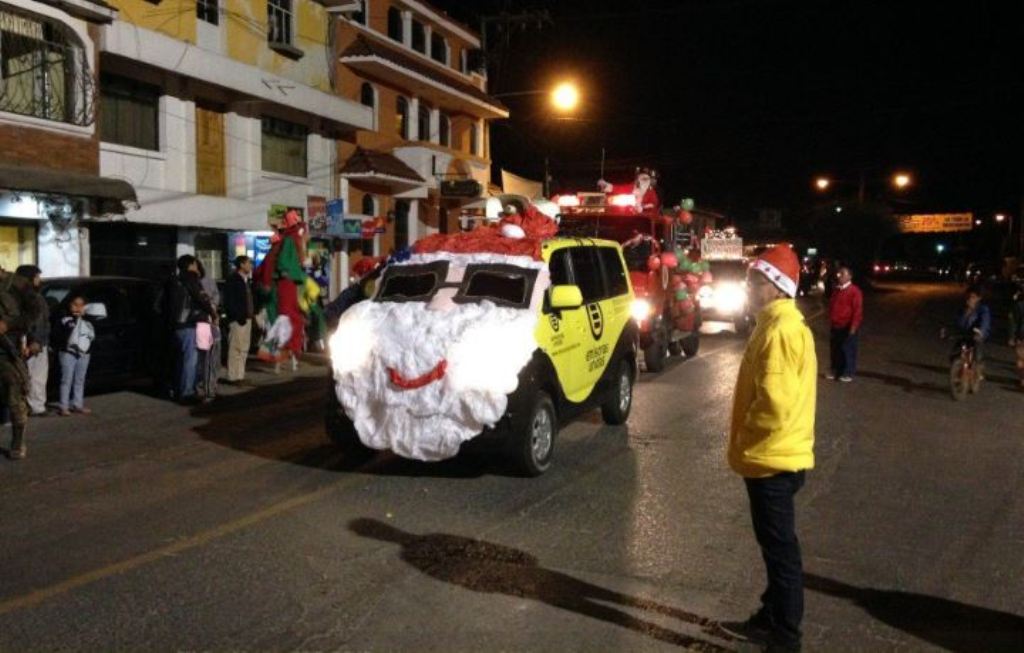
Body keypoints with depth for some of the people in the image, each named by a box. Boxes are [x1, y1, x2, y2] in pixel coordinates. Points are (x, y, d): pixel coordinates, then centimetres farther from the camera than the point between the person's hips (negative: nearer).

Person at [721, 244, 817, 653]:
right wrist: (747, 437, 16)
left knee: (780, 549, 1)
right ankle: (770, 620, 34)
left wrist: (744, 435, -13)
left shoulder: (780, 330, -21)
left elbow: (776, 402, -29)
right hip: (772, 456, 10)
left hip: (772, 458, -10)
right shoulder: (779, 324, 12)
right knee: (774, 546, 20)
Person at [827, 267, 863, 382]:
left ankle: (848, 373, 7)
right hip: (836, 326, 8)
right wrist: (831, 319, 19)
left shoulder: (854, 291, -12)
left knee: (848, 349, -2)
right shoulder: (836, 290, 14)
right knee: (835, 349, 12)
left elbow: (858, 310, -16)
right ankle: (835, 370, 22)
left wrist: (854, 326, -19)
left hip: (847, 327, -8)